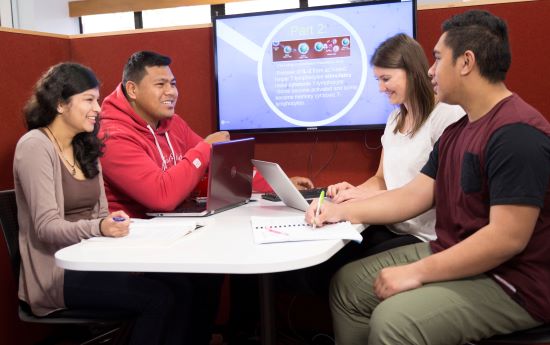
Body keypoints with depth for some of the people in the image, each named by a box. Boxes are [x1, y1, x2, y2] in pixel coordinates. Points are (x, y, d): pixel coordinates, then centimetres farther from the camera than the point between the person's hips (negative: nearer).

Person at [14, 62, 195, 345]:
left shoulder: (85, 147, 12)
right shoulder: (35, 146, -12)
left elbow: (100, 213, 11)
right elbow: (46, 227, -19)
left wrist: (113, 225, -11)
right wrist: (98, 228, -35)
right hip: (57, 272, -7)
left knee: (179, 287, -15)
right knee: (158, 299, -23)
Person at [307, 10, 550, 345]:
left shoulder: (517, 132, -21)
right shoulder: (456, 131, 12)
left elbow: (507, 238, -27)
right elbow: (414, 195, 9)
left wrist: (417, 273, -24)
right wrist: (342, 211, 1)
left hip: (508, 284, -9)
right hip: (451, 257, 10)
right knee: (347, 283, 7)